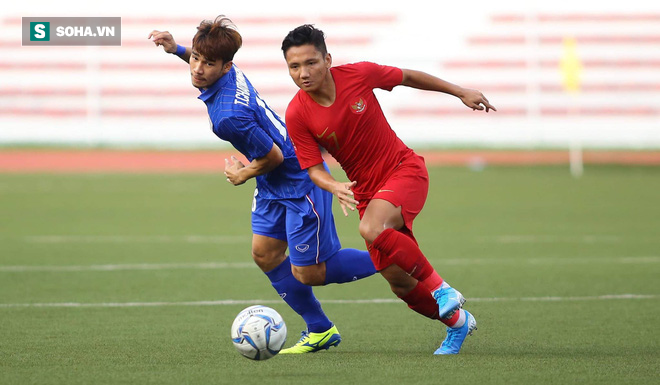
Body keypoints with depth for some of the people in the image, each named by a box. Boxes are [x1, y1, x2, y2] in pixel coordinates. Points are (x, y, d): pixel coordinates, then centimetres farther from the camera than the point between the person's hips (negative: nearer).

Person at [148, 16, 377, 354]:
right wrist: (176, 50, 11)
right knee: (264, 253, 9)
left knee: (308, 273, -2)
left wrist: (243, 175, -4)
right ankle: (320, 331, 20)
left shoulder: (228, 116, -34)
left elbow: (273, 156, -23)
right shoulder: (231, 72, -8)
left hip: (299, 182, -10)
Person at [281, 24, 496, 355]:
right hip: (365, 189, 3)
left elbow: (408, 77, 1)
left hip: (404, 170, -3)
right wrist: (335, 187, -31)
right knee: (399, 282, 2)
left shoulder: (358, 75, -16)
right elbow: (313, 168, -8)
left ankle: (440, 288, -15)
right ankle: (456, 322, 29)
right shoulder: (297, 115, -13)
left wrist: (461, 92, 7)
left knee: (371, 228, -33)